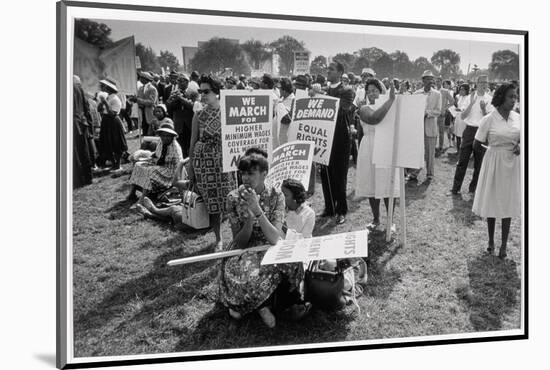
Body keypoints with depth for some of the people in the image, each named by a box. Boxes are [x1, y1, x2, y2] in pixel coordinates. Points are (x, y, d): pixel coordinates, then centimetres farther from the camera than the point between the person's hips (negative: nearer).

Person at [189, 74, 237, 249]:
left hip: (225, 163, 0)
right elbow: (193, 143, 5)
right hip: (204, 164, 1)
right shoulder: (199, 116, 1)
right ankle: (218, 239, 18)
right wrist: (190, 167, 3)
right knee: (212, 202, 4)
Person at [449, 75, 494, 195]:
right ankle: (455, 189, 6)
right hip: (469, 130, 0)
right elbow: (462, 116, -4)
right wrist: (471, 103, -16)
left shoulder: (490, 99, 1)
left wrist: (483, 109, -20)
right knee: (462, 161, 0)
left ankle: (473, 188, 21)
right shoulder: (469, 97, 2)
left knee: (479, 163, 8)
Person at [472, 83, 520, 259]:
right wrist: (496, 145, 1)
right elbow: (477, 143, -7)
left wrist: (519, 145, -6)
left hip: (512, 163, 3)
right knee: (492, 202, 9)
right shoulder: (489, 119, -12)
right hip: (494, 162, -3)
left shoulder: (517, 117, 0)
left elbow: (520, 137, 14)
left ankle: (504, 244, 18)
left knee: (508, 203, 8)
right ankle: (491, 241, 27)